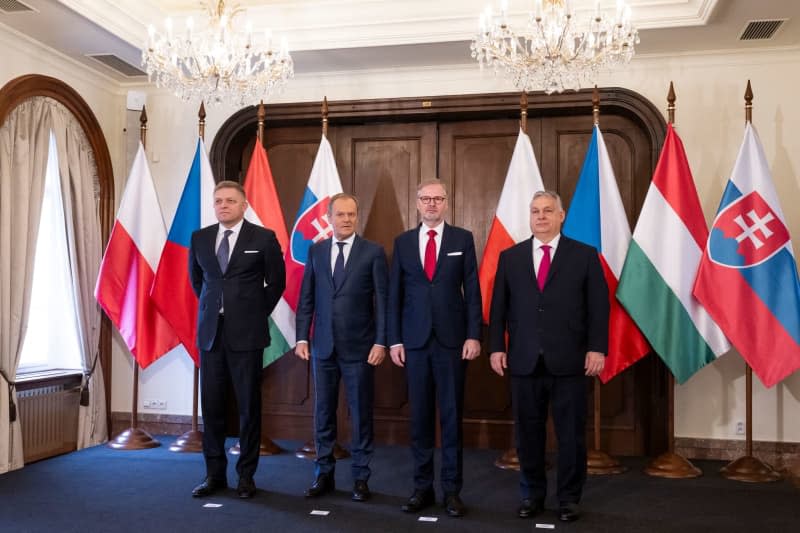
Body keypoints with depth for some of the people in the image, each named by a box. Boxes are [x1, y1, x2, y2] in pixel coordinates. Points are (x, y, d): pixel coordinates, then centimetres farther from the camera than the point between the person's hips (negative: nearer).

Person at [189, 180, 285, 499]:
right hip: (210, 331, 3)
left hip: (246, 332, -3)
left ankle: (246, 475, 16)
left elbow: (277, 282, 5)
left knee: (249, 404, 4)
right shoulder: (199, 238, 7)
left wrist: (258, 314, 5)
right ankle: (215, 473, 19)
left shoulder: (263, 238, -3)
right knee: (211, 404, 7)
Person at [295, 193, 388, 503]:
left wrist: (380, 342, -10)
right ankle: (324, 474, 22)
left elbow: (382, 300, -4)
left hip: (359, 347, -3)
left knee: (361, 414, 5)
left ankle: (360, 478, 17)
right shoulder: (316, 251, 8)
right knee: (323, 413, 10)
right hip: (323, 346, 3)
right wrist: (302, 337, 1)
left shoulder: (373, 252, -2)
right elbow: (306, 299, 8)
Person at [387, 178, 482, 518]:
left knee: (451, 416, 4)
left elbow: (472, 291, 1)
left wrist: (473, 335, -6)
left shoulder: (462, 239, 3)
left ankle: (451, 490, 14)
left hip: (452, 339, -1)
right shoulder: (403, 242, 7)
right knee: (420, 417, 7)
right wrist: (394, 340, 1)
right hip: (415, 340, 2)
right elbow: (395, 294, 6)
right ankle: (423, 487, 18)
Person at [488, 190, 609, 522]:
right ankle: (532, 495, 24)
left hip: (569, 361, -1)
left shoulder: (584, 255, 4)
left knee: (571, 434, 6)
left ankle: (569, 498, 22)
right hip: (523, 361, 2)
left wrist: (597, 348, -8)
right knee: (528, 433, 9)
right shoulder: (510, 257, 9)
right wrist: (496, 347, 0)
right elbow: (498, 307, 8)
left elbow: (599, 306, 0)